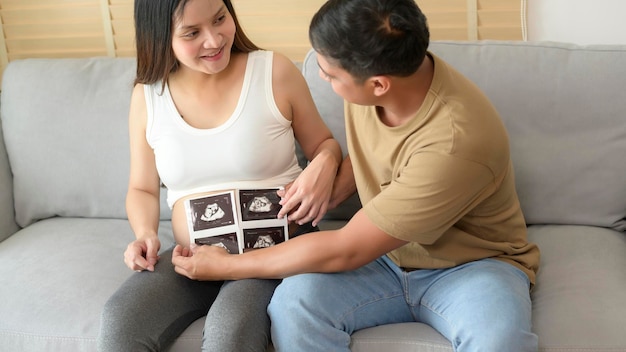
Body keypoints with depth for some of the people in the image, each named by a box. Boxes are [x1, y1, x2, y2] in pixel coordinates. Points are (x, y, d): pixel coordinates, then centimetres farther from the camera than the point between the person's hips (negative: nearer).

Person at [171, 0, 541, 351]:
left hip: (472, 263, -5)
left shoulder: (455, 142, -33)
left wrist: (225, 266, -14)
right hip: (387, 257, 6)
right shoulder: (374, 72, -12)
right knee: (293, 302, -25)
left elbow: (344, 250, -24)